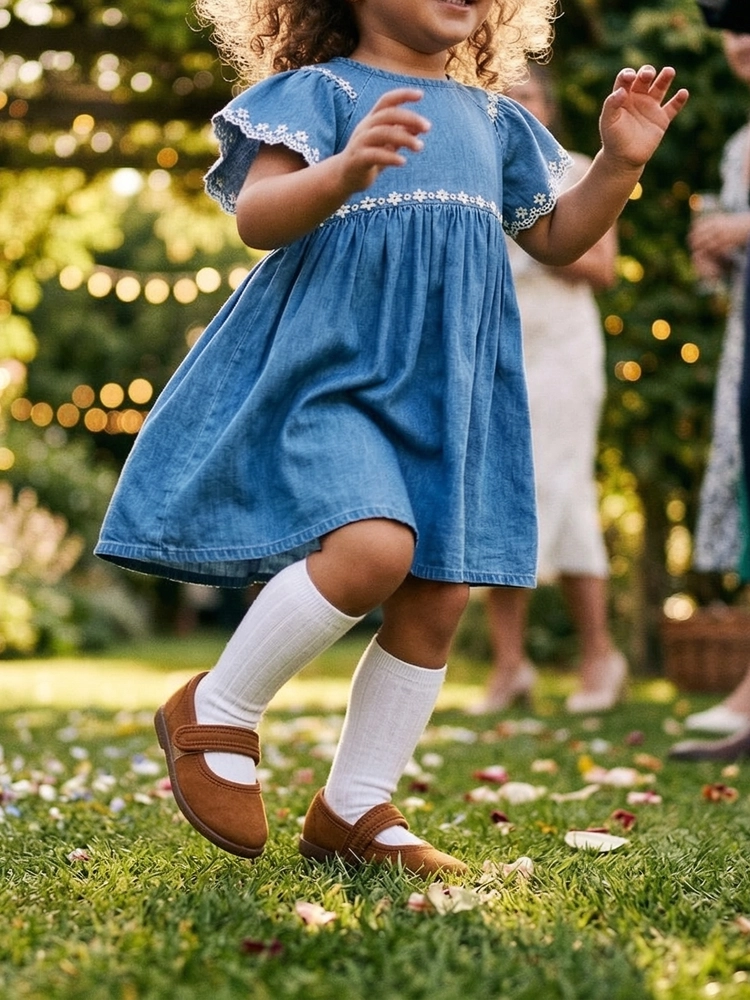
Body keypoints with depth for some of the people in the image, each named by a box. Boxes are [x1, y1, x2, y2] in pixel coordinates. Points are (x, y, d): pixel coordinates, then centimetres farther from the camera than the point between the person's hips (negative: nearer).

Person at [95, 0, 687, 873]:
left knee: (437, 602, 3)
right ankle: (214, 712, -4)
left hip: (448, 397, 7)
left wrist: (621, 162, 9)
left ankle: (353, 810, 17)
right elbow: (255, 216, -15)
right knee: (373, 549, -27)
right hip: (329, 372, -7)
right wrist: (345, 170, -34)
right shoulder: (322, 91, -2)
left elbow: (554, 238, 26)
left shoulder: (491, 120, 17)